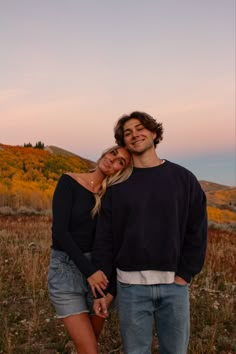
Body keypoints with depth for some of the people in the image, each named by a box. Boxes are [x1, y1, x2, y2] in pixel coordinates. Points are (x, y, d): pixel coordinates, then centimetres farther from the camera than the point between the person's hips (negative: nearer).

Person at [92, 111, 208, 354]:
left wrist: (185, 275, -5)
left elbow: (197, 231, 2)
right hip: (131, 286, 0)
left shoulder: (183, 179, 2)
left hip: (174, 284, 0)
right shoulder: (117, 186, 3)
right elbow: (104, 238, 2)